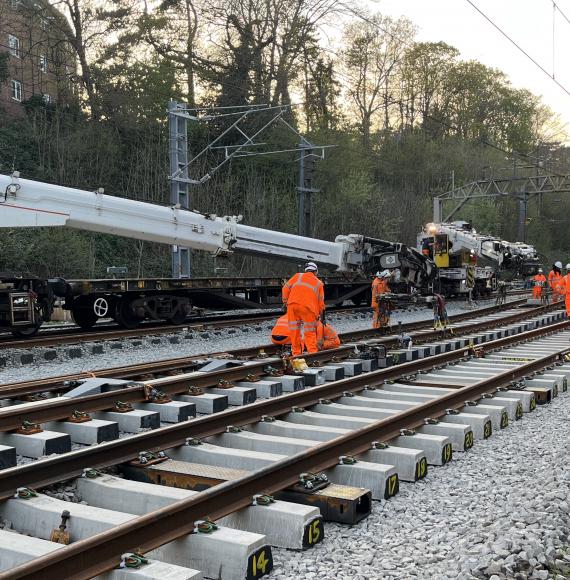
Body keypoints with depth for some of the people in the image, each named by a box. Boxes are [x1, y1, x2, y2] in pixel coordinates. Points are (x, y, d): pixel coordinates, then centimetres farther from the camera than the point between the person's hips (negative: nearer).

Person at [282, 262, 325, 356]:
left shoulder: (298, 276, 20)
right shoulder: (319, 283, 20)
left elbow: (286, 288, 13)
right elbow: (321, 301, 19)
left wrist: (285, 301, 22)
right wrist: (321, 314, 29)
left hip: (293, 305, 1)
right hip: (308, 307, -1)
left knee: (294, 330, 8)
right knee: (310, 332, 5)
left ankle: (296, 353, 12)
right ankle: (312, 351, -2)